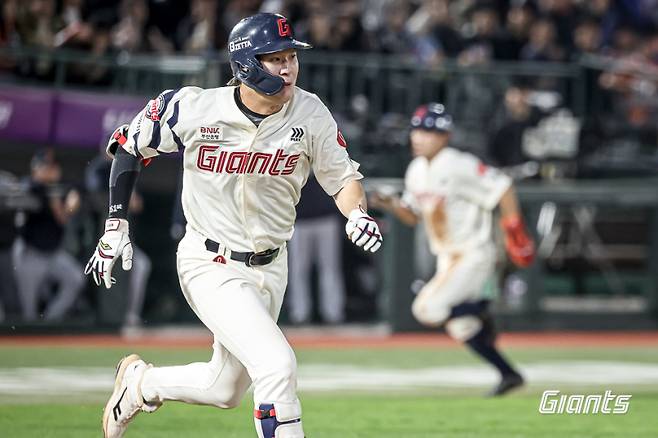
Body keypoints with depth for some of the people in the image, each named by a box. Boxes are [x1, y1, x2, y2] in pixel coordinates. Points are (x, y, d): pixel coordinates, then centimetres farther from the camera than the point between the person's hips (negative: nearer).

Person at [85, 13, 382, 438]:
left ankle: (141, 382, 45)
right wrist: (116, 225, -3)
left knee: (225, 390, 17)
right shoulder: (195, 109, -16)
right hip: (211, 268, -5)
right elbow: (130, 147, 0)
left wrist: (357, 214, -23)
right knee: (276, 365, -23)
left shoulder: (310, 113, -10)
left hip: (270, 269, 5)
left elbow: (343, 178, 0)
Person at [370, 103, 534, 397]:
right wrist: (391, 206, -3)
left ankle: (480, 309, 0)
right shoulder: (416, 171, 7)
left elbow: (501, 187, -19)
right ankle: (509, 375, 19)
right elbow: (413, 216, 15)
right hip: (447, 258, 9)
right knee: (461, 329, 10)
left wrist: (513, 226, -20)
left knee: (427, 309, -20)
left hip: (473, 254, -9)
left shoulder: (458, 166, -19)